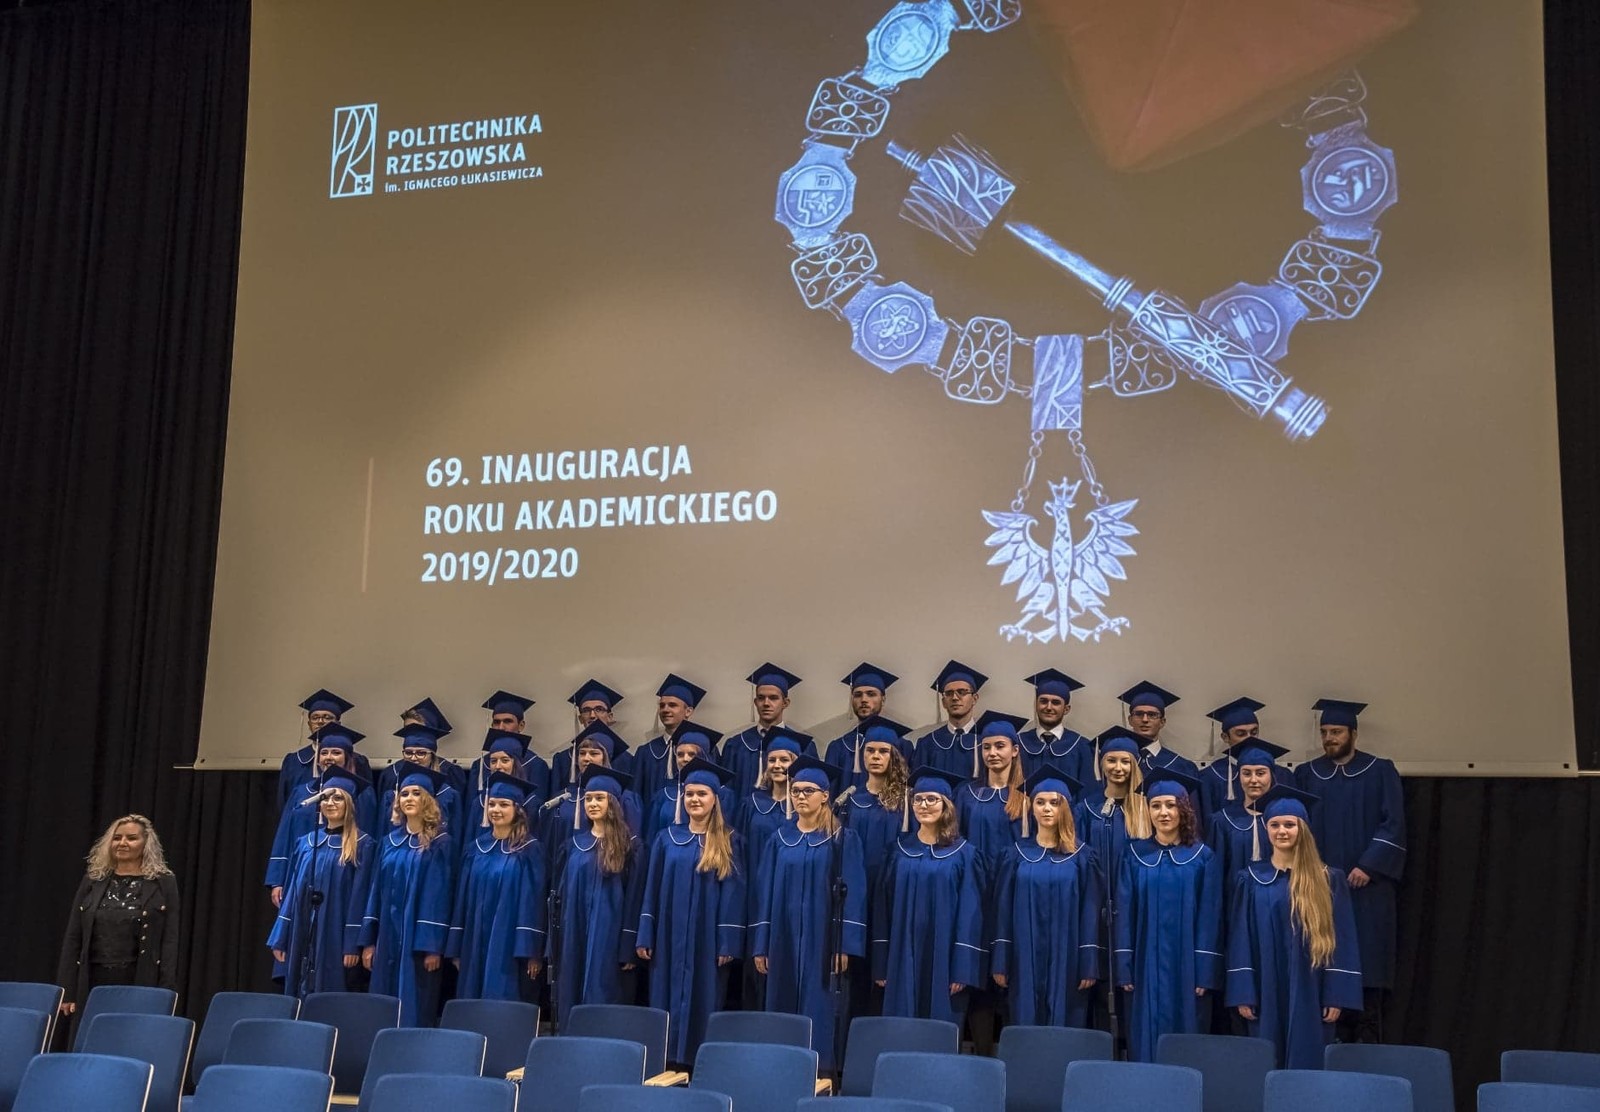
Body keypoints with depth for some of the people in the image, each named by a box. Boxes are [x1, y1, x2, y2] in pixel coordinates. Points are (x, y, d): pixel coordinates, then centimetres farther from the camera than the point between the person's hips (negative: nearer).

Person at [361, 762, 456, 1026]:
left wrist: (434, 945, -15)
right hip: (388, 935, 5)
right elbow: (377, 889, 12)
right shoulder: (389, 841, 12)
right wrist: (368, 940, 6)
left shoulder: (439, 843, -4)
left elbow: (440, 894, -9)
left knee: (416, 1009, -4)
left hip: (420, 937, -5)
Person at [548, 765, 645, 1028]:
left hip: (608, 938, -5)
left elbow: (634, 898, -6)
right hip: (574, 937, 5)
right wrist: (556, 944, 6)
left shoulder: (629, 845, -3)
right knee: (571, 999, 6)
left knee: (603, 999, -5)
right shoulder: (574, 843, 10)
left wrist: (629, 948, -12)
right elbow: (559, 893, 12)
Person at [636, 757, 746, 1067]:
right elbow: (653, 889, 7)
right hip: (670, 937, 3)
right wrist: (645, 936, 0)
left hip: (707, 939, -3)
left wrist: (728, 943, -12)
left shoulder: (728, 842, 0)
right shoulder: (668, 838, 8)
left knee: (703, 1003, 0)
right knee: (668, 1000, 5)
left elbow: (733, 893, -4)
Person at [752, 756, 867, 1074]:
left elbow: (853, 894, -6)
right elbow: (765, 893, 9)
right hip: (784, 940, 4)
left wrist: (846, 945, -14)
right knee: (783, 1009, 5)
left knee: (819, 1012, -4)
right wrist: (761, 944, 2)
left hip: (823, 942, -4)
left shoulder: (844, 840, -1)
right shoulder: (780, 840, 10)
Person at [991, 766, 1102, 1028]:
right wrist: (1000, 962, -2)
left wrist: (1089, 965, -7)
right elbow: (1003, 907, 4)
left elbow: (1090, 912, 0)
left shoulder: (1082, 855, 3)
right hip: (1025, 959, 1)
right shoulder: (1017, 852, 6)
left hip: (1066, 960, -1)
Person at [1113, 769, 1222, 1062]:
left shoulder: (1202, 857, 1)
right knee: (1146, 1042, 3)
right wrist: (1125, 969, -4)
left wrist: (1205, 973, -9)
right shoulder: (1135, 855, 5)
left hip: (1186, 965, -1)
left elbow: (1209, 918, -2)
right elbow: (1125, 913, 3)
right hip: (1146, 965, 1)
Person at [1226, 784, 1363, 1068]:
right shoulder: (1252, 878, 5)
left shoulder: (1328, 880, 2)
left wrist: (1337, 995, -7)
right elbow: (1240, 940, 3)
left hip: (1309, 995, -1)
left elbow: (1342, 940, -1)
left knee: (1307, 1065, 1)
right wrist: (1243, 993, -4)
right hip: (1266, 995, 1)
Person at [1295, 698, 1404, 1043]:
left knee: (1365, 972, -3)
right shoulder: (1307, 775, 12)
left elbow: (1393, 825, -4)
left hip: (1365, 887, -3)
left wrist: (1368, 866, -13)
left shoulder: (1380, 771, 3)